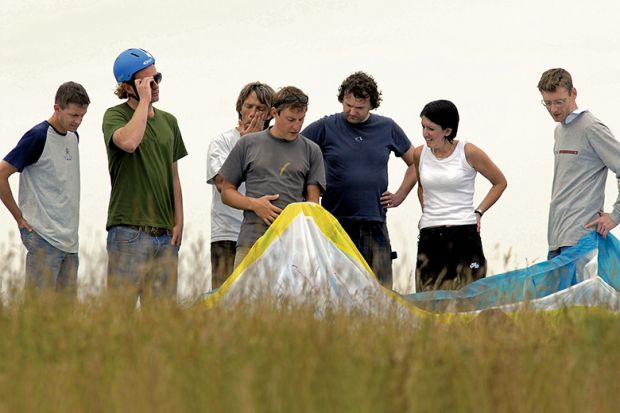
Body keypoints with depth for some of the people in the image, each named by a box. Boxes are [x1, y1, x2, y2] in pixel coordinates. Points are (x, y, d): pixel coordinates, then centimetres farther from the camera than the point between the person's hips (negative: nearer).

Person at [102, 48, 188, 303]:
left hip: (165, 233, 6)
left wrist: (179, 222, 10)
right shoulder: (115, 116, -1)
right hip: (129, 228, -6)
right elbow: (129, 142, -25)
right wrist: (145, 100, -15)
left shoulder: (168, 121, 17)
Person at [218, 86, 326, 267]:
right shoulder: (248, 145, 12)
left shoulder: (311, 150, 13)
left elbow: (312, 200, 9)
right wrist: (254, 204, -5)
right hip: (252, 240, 0)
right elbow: (227, 192, 15)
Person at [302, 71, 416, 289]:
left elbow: (414, 163, 22)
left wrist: (399, 196, 12)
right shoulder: (325, 127, 2)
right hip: (335, 221, -2)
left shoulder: (388, 128, 10)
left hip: (375, 225, 2)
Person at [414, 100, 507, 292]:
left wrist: (479, 212, 3)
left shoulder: (468, 153, -3)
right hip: (429, 236, 3)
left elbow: (500, 182, 10)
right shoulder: (420, 154, 7)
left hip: (464, 234, -3)